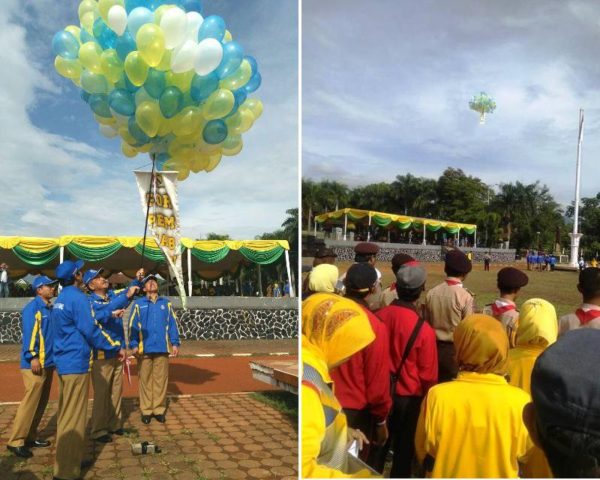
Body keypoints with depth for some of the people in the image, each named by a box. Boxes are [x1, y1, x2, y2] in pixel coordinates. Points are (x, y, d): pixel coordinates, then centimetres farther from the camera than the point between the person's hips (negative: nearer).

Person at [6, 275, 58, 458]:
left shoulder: (51, 308, 13)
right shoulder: (32, 307, -10)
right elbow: (29, 333, -17)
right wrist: (33, 357, -22)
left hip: (49, 362, 9)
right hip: (35, 363, -9)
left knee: (41, 402, 13)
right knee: (31, 401, -9)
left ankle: (30, 436, 24)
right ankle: (16, 441, -1)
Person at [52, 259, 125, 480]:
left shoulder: (60, 299, 13)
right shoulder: (78, 298, -15)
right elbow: (91, 330, -19)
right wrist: (116, 347, -10)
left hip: (63, 362, 9)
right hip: (76, 364, -9)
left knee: (66, 414, 18)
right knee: (73, 418, -3)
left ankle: (66, 460, 30)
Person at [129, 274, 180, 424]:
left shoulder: (166, 303, 11)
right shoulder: (138, 304, 6)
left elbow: (172, 324, 9)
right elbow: (132, 326, 2)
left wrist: (175, 343, 3)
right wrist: (134, 345, -7)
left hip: (162, 348, 1)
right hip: (145, 348, -1)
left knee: (161, 379, 4)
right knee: (145, 380, 2)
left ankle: (159, 409, 12)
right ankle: (146, 410, 11)